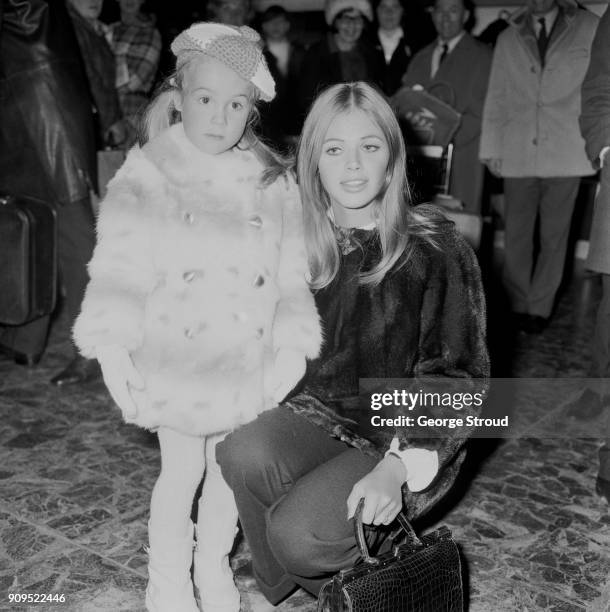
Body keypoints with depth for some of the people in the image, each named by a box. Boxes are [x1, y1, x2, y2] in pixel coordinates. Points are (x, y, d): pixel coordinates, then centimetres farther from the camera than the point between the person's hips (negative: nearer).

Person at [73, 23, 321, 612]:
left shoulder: (272, 182, 0)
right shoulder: (146, 176, -7)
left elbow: (291, 273, 1)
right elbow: (119, 269, -10)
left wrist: (293, 347, -6)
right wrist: (113, 350, -18)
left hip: (248, 365, 3)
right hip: (176, 361, -2)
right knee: (181, 474, 10)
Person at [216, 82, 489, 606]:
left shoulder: (435, 248, -13)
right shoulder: (304, 243, 1)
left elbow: (459, 376, -12)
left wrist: (398, 465, -24)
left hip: (408, 439, -4)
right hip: (322, 413, 5)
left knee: (297, 533, -25)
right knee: (241, 453, -25)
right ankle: (305, 586, 3)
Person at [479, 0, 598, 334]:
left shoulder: (589, 28, 5)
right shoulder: (508, 38, 10)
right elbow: (495, 98, 11)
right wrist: (491, 148, 7)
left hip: (566, 153, -1)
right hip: (518, 154, 2)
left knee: (554, 236, 3)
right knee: (516, 234, 4)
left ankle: (539, 308, 14)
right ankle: (518, 304, 17)